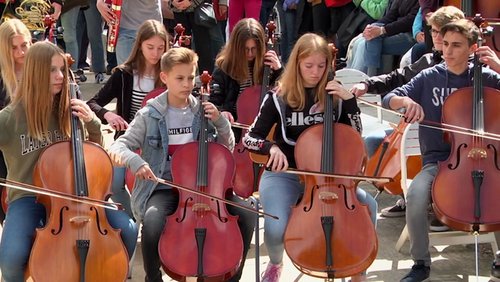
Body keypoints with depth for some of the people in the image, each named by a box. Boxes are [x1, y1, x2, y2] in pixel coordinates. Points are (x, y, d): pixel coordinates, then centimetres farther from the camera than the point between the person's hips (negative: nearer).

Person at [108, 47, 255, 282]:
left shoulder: (202, 112, 5)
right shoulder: (150, 115, -3)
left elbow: (227, 149, 11)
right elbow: (120, 145, -4)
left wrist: (220, 122, -8)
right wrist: (134, 160, -27)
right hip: (163, 187, -3)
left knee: (246, 215, -19)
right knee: (152, 222, -36)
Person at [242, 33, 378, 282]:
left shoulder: (333, 95, 1)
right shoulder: (279, 98, -7)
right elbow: (250, 139, -8)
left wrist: (349, 99, -12)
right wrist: (272, 147, -30)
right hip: (284, 175, -3)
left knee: (368, 206, -21)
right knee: (276, 229, -29)